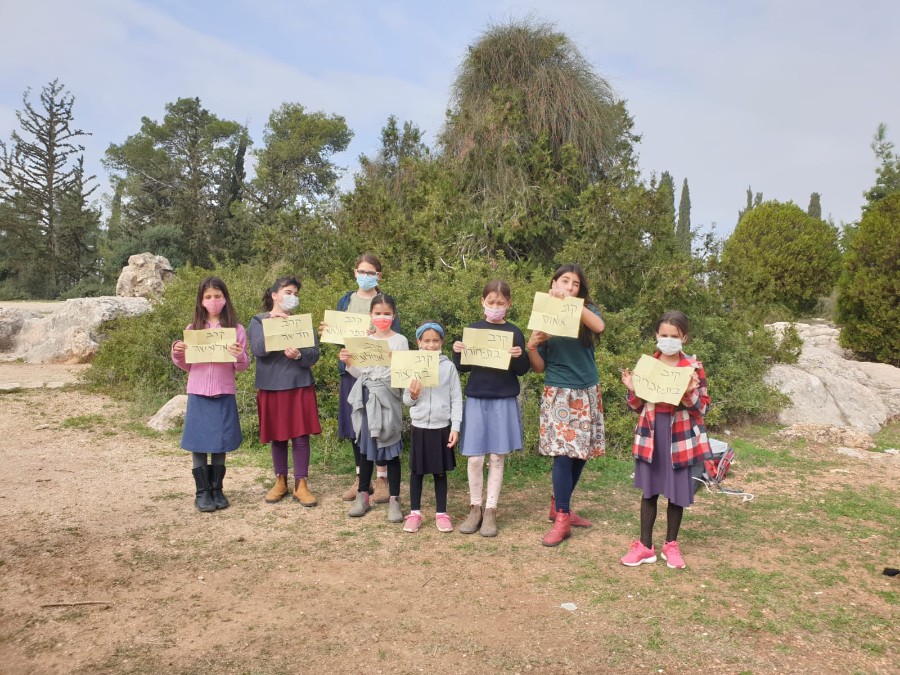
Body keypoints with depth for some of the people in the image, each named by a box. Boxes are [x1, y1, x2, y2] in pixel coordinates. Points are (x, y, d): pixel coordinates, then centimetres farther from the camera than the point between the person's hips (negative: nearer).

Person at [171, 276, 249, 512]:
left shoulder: (236, 329, 0)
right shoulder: (193, 328, 4)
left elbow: (243, 367, 1)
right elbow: (186, 366, 11)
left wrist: (239, 356, -20)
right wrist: (177, 354, -9)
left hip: (224, 395, -1)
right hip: (198, 394, 1)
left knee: (220, 444, 6)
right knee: (199, 444, 3)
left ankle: (217, 489, 20)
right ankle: (202, 492, 14)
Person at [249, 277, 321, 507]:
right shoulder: (259, 321, 2)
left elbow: (314, 354, -3)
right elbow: (258, 350, -15)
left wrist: (299, 355, -23)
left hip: (300, 386, 1)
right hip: (271, 386, 0)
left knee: (301, 436, -1)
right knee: (277, 437, 9)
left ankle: (301, 485, 8)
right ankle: (280, 482, 24)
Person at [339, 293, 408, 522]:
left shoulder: (400, 341, -2)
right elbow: (360, 374, 10)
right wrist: (348, 363, -8)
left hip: (388, 398, -3)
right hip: (367, 397, 4)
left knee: (391, 449, 0)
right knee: (365, 446, 10)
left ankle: (394, 499, 8)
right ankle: (362, 496, 21)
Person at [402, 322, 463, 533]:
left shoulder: (449, 366, -2)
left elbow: (456, 399, 0)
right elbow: (406, 400, 4)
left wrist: (455, 427, -5)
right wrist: (412, 395, -19)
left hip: (442, 426, 0)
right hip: (419, 426, 1)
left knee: (440, 471, 9)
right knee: (417, 471, 9)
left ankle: (441, 513, 21)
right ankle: (414, 513, 21)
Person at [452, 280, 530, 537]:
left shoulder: (514, 332, 1)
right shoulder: (473, 329, 3)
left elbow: (522, 371, 0)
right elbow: (463, 367, 6)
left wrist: (519, 357, -19)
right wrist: (457, 353, -13)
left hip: (504, 402, -1)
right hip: (476, 400, 1)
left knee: (497, 457, 4)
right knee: (475, 458, 2)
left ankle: (491, 510, 16)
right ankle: (475, 508, 19)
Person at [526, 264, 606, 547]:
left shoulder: (586, 310, 4)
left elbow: (599, 326, -23)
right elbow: (539, 367, 3)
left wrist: (570, 302, -28)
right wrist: (531, 346, -16)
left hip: (587, 393, 3)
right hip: (558, 393, -2)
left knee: (581, 453, 7)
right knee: (564, 454, -9)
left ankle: (560, 507, 25)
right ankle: (562, 520, -1)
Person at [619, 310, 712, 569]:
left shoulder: (693, 367, -5)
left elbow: (702, 408, -4)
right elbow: (637, 406, 7)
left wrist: (690, 392, -22)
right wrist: (632, 390, -12)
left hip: (680, 436, -2)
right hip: (651, 434, 2)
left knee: (677, 492, 8)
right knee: (649, 490, 10)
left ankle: (671, 544, 27)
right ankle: (645, 546, 21)